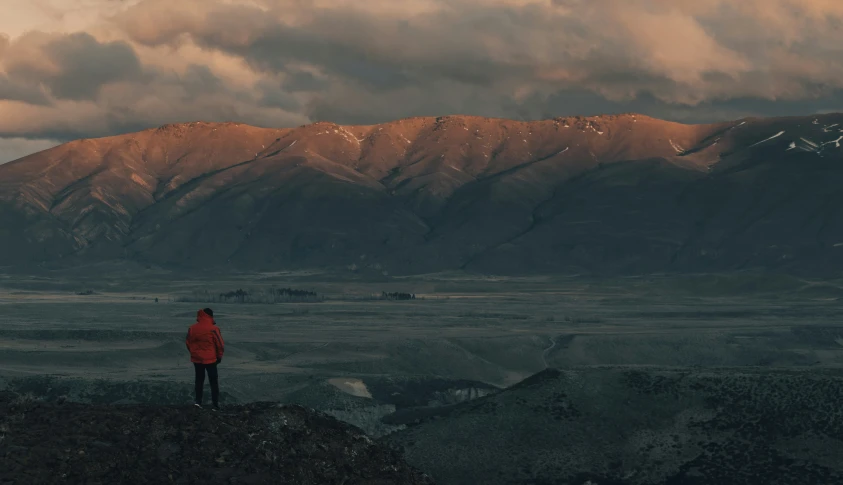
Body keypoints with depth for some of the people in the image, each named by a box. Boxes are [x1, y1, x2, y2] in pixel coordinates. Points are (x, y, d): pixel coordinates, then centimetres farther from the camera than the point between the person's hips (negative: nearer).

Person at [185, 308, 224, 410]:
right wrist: (219, 356, 3)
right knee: (214, 381, 6)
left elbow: (188, 343, 7)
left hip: (196, 359, 4)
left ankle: (198, 400, 12)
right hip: (210, 359, -4)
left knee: (199, 379, 18)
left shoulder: (192, 328, -1)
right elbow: (220, 344, -12)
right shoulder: (213, 329, -16)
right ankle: (216, 404, 5)